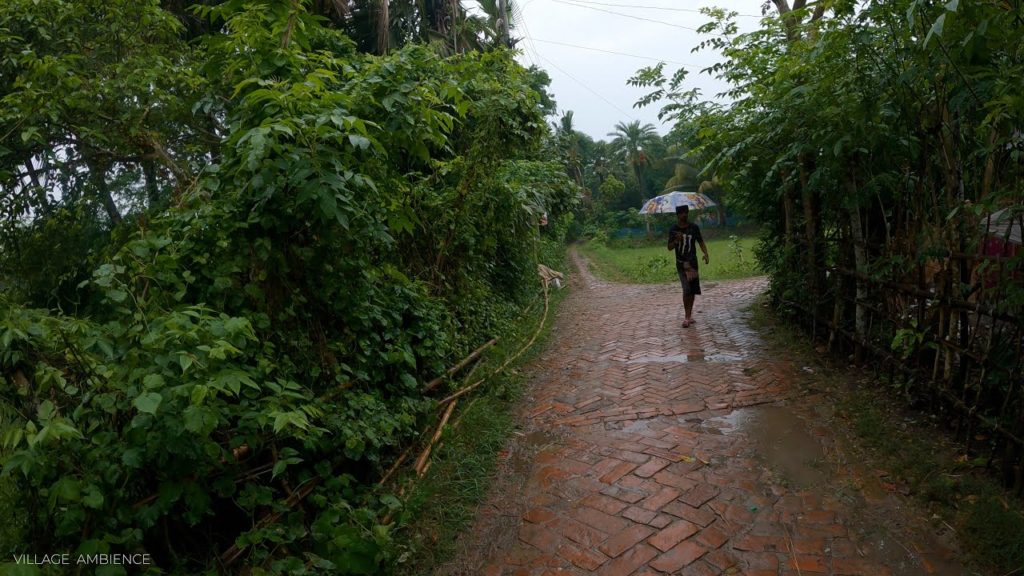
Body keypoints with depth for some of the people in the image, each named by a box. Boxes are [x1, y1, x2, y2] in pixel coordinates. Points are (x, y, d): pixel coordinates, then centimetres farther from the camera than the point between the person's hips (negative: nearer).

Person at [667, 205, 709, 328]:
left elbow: (700, 242, 5)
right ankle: (687, 316, -6)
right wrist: (676, 241, -20)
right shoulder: (673, 229, -3)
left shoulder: (694, 227, 1)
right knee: (686, 289, -14)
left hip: (693, 262, 3)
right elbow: (669, 247, 0)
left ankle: (690, 314, 22)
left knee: (693, 290, 6)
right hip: (681, 263, -2)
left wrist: (705, 253, -11)